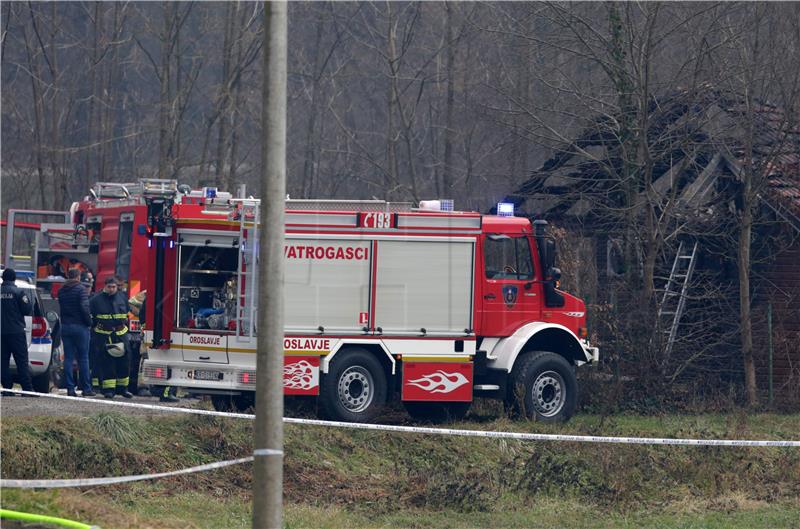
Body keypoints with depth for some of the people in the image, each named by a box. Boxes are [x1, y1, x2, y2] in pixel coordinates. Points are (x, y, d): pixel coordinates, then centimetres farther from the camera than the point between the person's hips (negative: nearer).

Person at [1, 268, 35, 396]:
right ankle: (27, 388, -9)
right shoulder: (18, 292, -8)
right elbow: (27, 310, -8)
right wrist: (29, 300, 11)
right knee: (22, 361, -3)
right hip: (16, 332, -3)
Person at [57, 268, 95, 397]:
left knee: (68, 358, 5)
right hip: (79, 327, -5)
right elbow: (84, 308, -16)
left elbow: (61, 307, 14)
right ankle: (86, 388, 3)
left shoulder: (61, 291, 9)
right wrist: (89, 322, -6)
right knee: (83, 358, 2)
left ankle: (70, 388, 0)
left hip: (65, 327, 5)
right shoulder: (80, 289, -10)